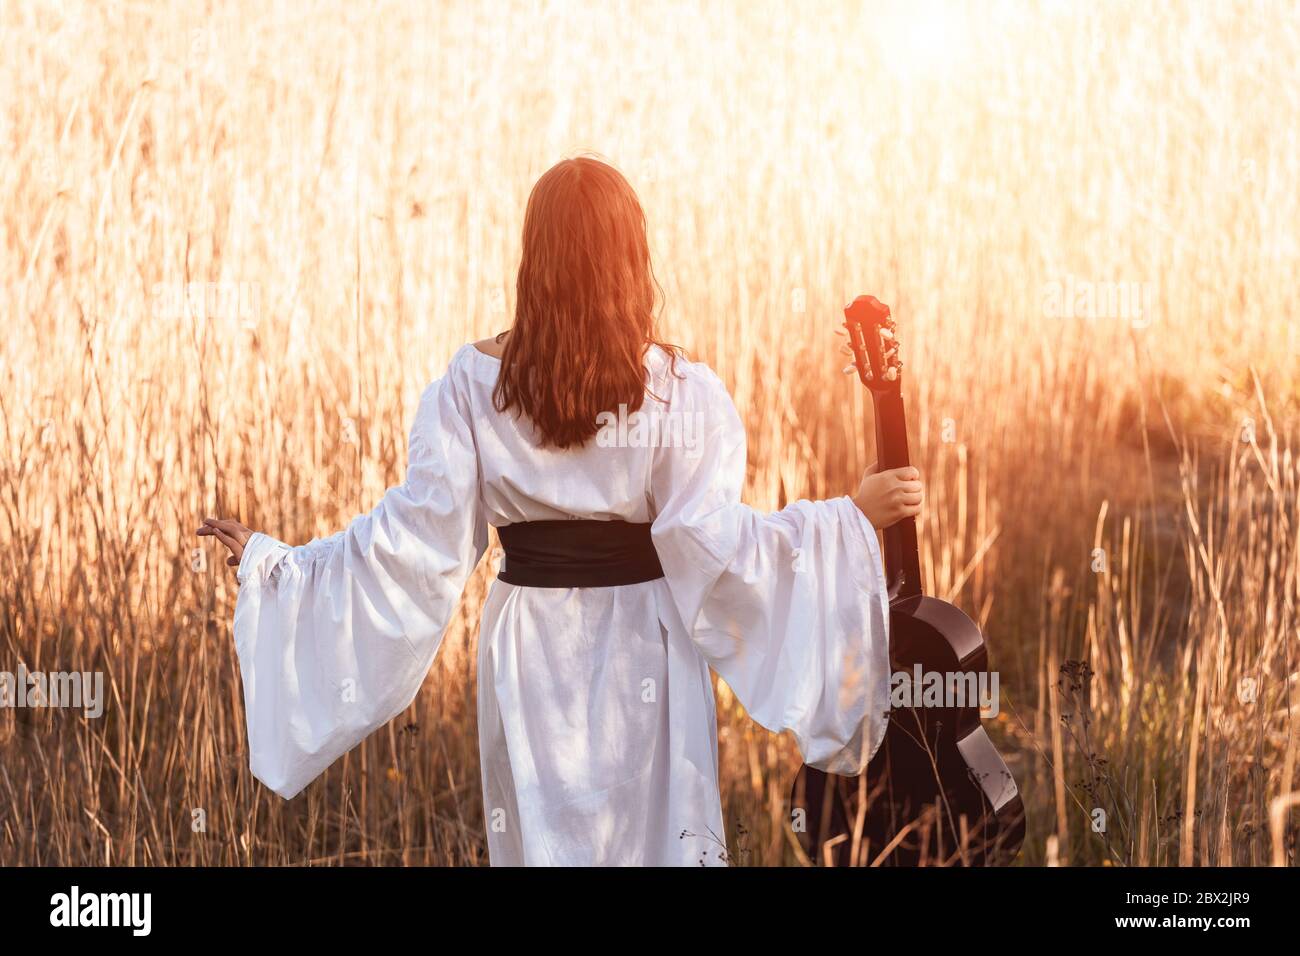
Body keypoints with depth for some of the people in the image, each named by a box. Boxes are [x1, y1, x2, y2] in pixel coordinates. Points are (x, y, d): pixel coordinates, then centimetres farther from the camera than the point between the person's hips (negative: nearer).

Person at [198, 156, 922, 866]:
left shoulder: (474, 383, -7)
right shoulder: (682, 391, -12)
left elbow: (420, 535, -9)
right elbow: (711, 540, -16)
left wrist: (270, 561, 2)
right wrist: (856, 515, -9)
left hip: (531, 650, 2)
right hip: (646, 649, -1)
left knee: (541, 836, 14)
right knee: (659, 833, 12)